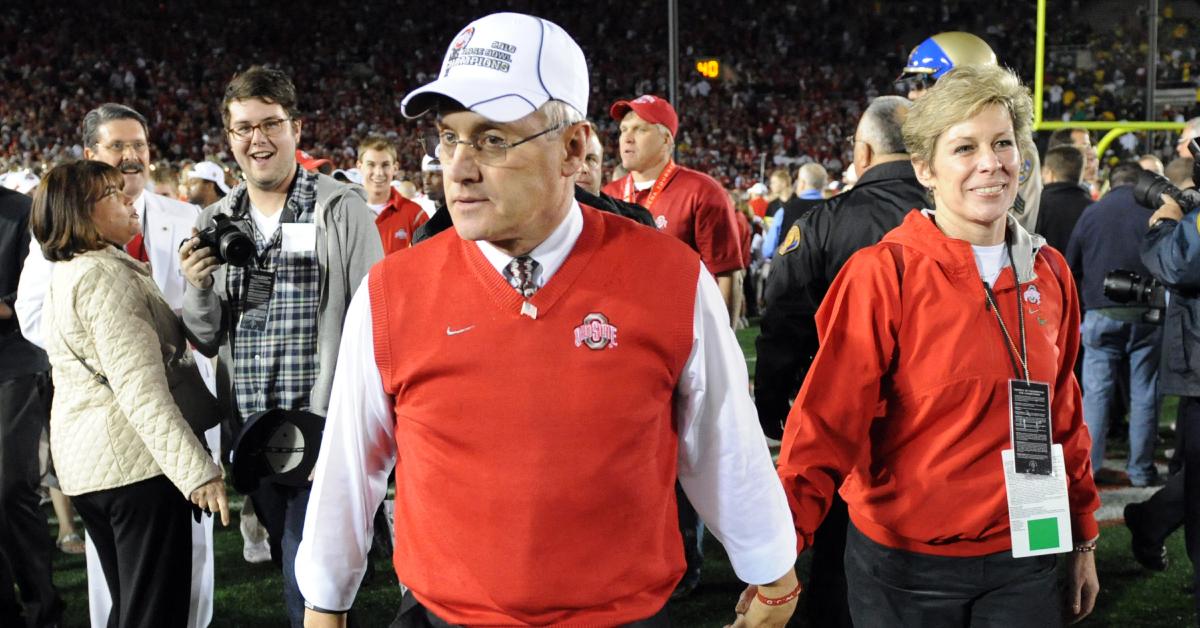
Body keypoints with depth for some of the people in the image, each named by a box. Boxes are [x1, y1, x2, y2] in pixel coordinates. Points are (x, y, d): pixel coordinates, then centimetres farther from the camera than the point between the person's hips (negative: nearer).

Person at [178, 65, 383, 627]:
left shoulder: (342, 208, -7)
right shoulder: (215, 223, 8)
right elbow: (208, 342, 11)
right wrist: (198, 288, -9)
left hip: (325, 424, -5)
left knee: (309, 582, -5)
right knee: (287, 557, 19)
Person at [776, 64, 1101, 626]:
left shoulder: (1048, 274, 3)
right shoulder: (883, 274, -14)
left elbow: (1061, 412, 11)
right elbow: (829, 418, -18)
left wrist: (1083, 539, 15)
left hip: (1022, 561, 4)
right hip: (907, 567, -4)